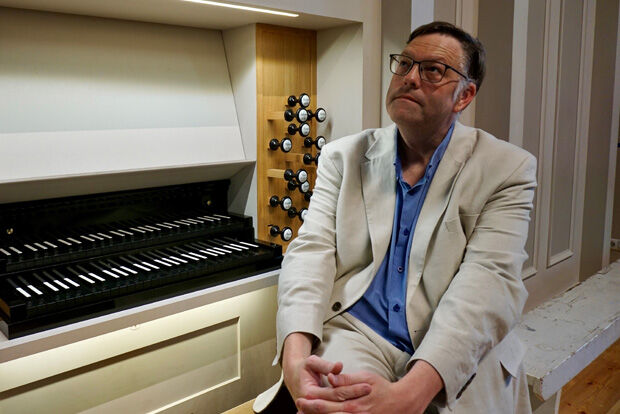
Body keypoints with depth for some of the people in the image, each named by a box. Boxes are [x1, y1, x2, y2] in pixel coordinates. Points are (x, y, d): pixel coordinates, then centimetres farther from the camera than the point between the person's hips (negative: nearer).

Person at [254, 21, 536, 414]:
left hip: (460, 355, 0)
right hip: (356, 333, 1)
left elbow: (489, 279, -13)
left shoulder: (508, 170, 0)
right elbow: (312, 249, -1)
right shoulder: (344, 156, 9)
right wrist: (295, 355, -21)